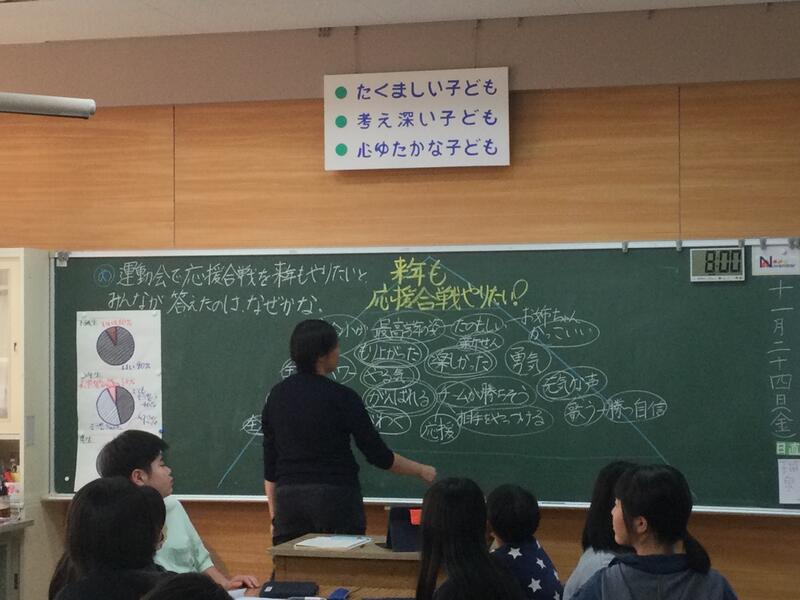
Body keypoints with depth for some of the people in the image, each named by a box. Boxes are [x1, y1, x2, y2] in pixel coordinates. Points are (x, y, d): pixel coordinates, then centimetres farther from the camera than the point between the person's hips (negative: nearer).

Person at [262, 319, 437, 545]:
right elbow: (378, 455, -6)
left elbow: (270, 465, 9)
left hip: (289, 500, 5)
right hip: (335, 500, -5)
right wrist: (420, 470, 9)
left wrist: (274, 516, 15)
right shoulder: (341, 397, -9)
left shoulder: (277, 396, 6)